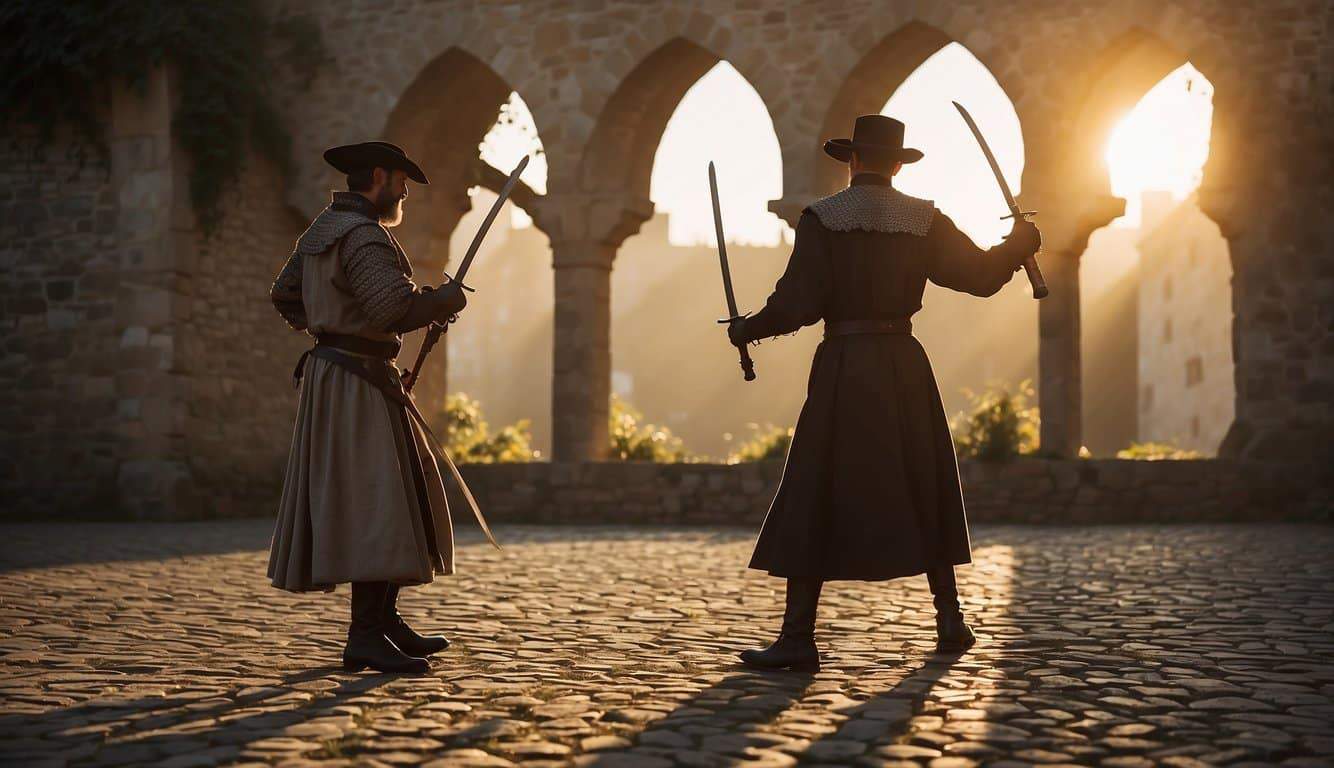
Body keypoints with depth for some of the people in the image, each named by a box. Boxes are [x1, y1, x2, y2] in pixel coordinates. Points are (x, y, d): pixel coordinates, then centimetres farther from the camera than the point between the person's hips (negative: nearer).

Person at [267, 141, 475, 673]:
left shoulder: (322, 229, 15)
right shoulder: (364, 236, -16)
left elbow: (284, 295, 24)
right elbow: (394, 308, -27)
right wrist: (446, 300, -11)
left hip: (332, 368, 11)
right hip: (358, 383, -11)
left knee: (394, 499, 15)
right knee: (378, 504, -12)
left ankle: (385, 619, 21)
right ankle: (365, 637, -13)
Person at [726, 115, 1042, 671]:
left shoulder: (821, 218, -5)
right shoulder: (924, 220, 3)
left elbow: (798, 304, -12)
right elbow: (980, 275, 6)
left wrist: (747, 330, 5)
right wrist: (1021, 243, 25)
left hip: (842, 366, -3)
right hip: (905, 365, 3)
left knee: (816, 502, -1)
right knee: (924, 495, 16)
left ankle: (798, 639, -5)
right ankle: (950, 622, 21)